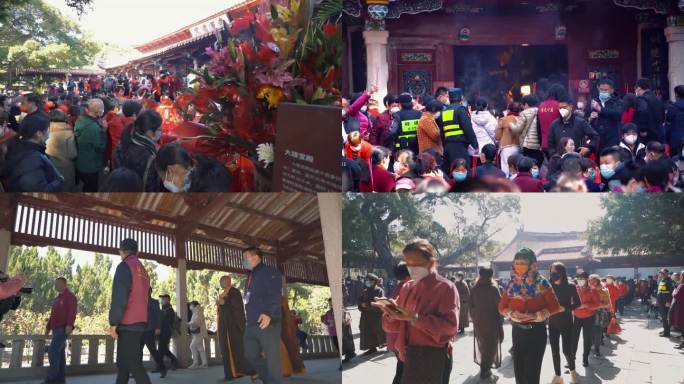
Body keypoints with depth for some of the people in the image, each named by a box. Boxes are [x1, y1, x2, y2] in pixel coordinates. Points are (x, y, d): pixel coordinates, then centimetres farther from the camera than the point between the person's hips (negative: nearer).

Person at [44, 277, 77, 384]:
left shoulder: (69, 296, -6)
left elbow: (72, 311, -17)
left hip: (63, 328, -9)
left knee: (53, 351, -16)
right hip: (56, 329, 9)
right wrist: (48, 327, 21)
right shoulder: (57, 298, 22)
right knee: (59, 352, 7)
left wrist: (69, 325, -27)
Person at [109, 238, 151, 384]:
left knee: (132, 364, -11)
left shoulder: (124, 266, -7)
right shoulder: (143, 271, 19)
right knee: (123, 363, 13)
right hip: (141, 323, 8)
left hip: (128, 324, -8)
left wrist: (113, 322, -12)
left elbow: (119, 297, -15)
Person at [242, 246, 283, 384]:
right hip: (252, 324, 9)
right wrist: (248, 320, 19)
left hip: (268, 323, -9)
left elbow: (275, 295, -18)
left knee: (271, 358, -7)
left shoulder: (270, 272, -5)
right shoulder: (251, 276, 22)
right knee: (251, 355, 11)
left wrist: (268, 314, -30)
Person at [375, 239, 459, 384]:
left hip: (433, 359, -6)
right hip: (409, 358, 6)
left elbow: (450, 325, -20)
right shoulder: (406, 288, 11)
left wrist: (415, 318, -27)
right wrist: (391, 313, -13)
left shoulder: (446, 288, -8)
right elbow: (394, 326, 10)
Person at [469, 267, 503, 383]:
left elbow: (470, 304, 2)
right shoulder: (493, 288, -13)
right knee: (491, 344, 2)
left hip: (478, 320, 5)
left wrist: (474, 316, 13)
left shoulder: (474, 288, -1)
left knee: (481, 343, 20)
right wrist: (500, 321, 0)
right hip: (491, 320, -5)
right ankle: (485, 371, -3)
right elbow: (499, 305, -13)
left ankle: (484, 366, 33)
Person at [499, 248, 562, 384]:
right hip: (517, 331, 5)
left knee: (532, 371, -4)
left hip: (536, 331, -4)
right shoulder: (512, 284, 4)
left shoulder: (541, 283, -8)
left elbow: (555, 307, -8)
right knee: (518, 369, 8)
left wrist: (535, 315, -19)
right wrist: (512, 314, -13)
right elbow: (502, 307, 8)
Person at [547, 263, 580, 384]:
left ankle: (572, 370, 25)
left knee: (567, 350, -3)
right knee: (554, 350, 5)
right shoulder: (549, 286, 0)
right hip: (553, 322, 3)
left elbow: (577, 303, -5)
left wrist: (564, 308, -18)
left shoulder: (570, 286, -7)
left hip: (566, 322, -3)